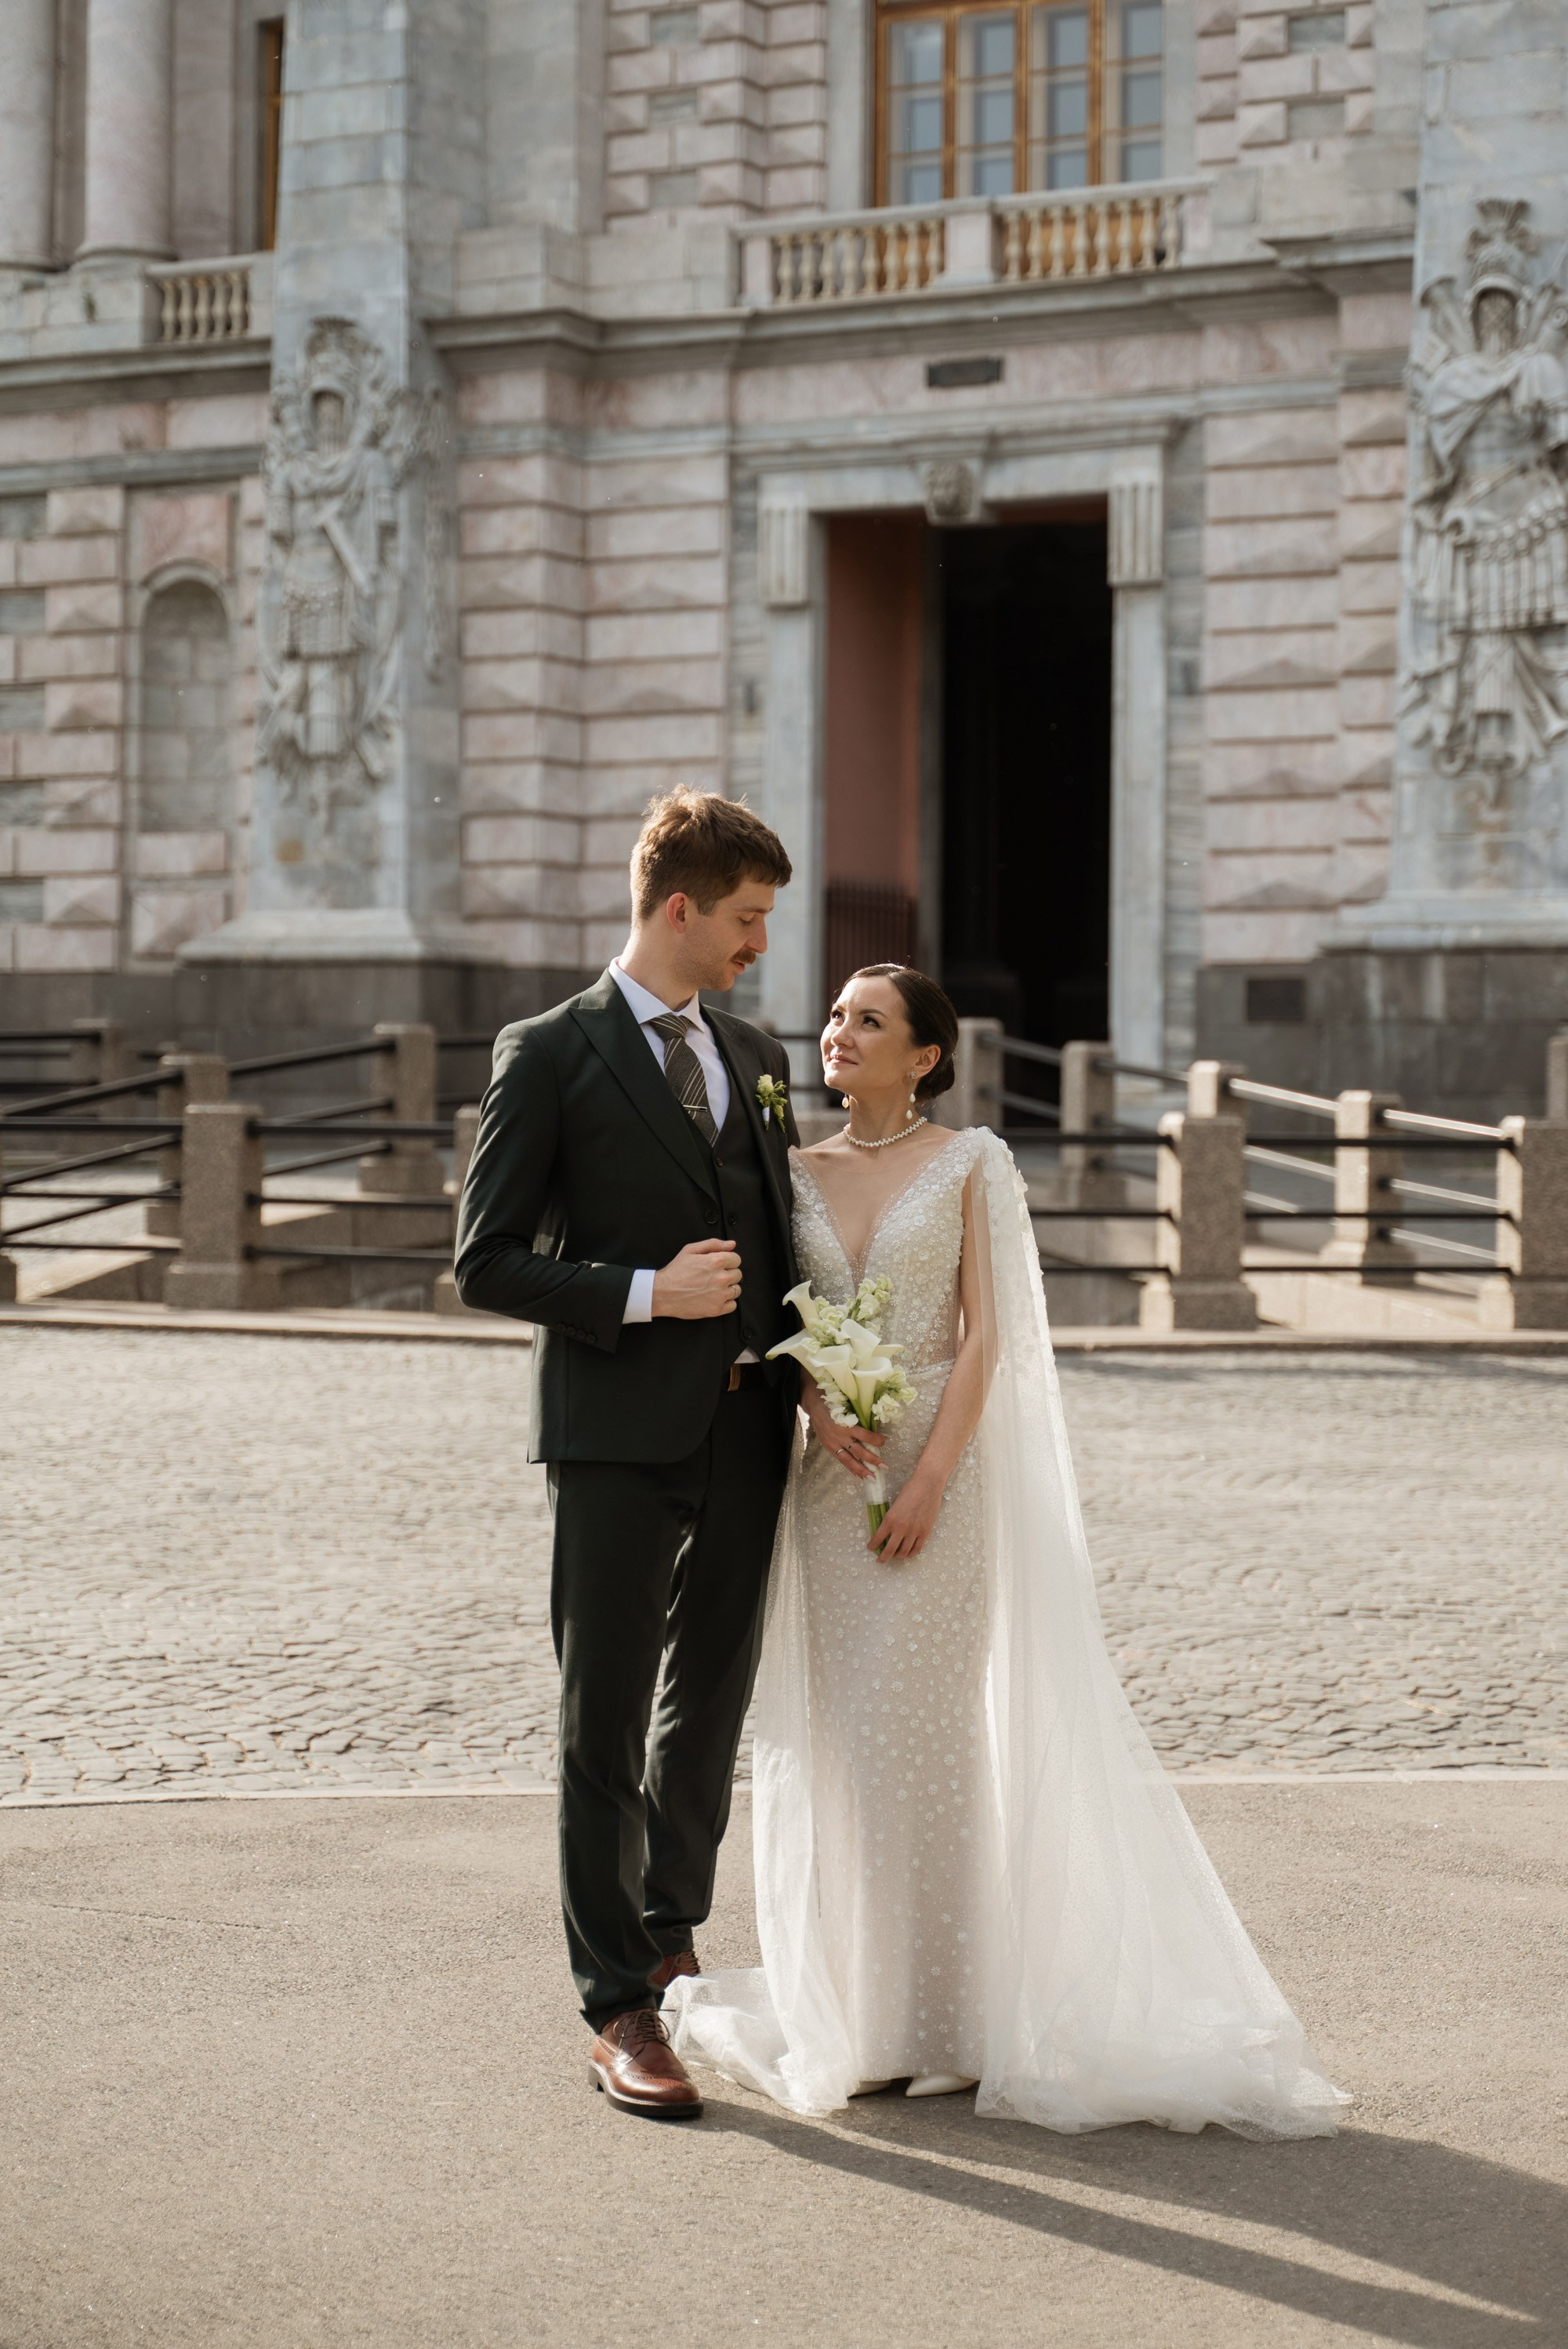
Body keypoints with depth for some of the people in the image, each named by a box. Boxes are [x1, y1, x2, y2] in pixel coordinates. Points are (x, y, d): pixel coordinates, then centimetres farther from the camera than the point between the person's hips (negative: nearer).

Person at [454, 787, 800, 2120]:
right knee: (605, 1722, 0)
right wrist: (645, 1294, -17)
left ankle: (669, 1935, 33)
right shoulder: (550, 1057, -5)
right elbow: (488, 1263, -7)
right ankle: (620, 2007, 6)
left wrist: (813, 1382, 4)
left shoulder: (755, 1059, 14)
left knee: (712, 1707, 15)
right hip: (618, 1437, -6)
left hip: (747, 1437, 6)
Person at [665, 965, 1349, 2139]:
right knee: (836, 1734, 5)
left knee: (925, 1729, -5)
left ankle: (939, 2018, 4)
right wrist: (820, 1412, -10)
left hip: (941, 1466, -4)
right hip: (829, 1472, 4)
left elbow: (985, 1336, -6)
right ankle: (850, 2007, 14)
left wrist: (930, 1481, -14)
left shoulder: (971, 1163, -2)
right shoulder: (799, 1172, 10)